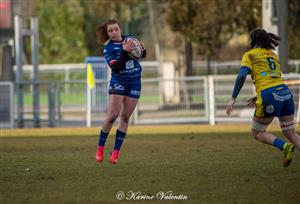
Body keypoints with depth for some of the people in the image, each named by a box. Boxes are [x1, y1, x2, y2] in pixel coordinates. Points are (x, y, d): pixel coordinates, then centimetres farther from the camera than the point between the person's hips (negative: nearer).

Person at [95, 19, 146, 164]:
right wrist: (125, 52, -36)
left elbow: (142, 55, 11)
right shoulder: (108, 48, -12)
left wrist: (143, 50, -13)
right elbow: (116, 68, -25)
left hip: (134, 82, 3)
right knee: (113, 115, -14)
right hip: (118, 82, -3)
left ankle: (116, 152, 6)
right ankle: (100, 148, 1)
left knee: (125, 117, 2)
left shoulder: (130, 39, -1)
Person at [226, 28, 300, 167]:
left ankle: (284, 146, -13)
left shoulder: (250, 55, 6)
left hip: (269, 97, -5)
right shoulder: (273, 55, 25)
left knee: (257, 133, 12)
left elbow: (242, 76, -9)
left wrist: (233, 99, -11)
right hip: (285, 92, 5)